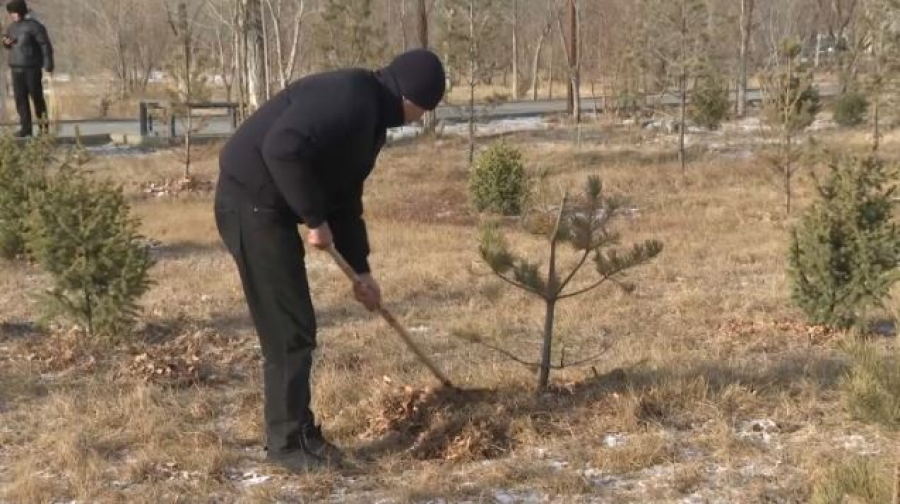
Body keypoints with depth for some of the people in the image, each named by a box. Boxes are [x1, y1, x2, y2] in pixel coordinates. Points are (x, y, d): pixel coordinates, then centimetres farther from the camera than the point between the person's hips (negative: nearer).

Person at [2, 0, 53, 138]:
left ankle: (43, 124, 15)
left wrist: (49, 68, -15)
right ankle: (26, 127, 5)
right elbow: (10, 45, 25)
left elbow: (46, 46, -11)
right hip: (16, 69, 6)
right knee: (20, 99, 2)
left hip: (32, 68, -6)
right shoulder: (12, 27, 11)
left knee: (37, 97, 0)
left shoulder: (34, 26, -10)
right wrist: (6, 42, 0)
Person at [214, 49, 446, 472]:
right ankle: (286, 442, 5)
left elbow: (346, 197, 22)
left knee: (296, 327, 13)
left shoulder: (371, 120, 16)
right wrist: (316, 219, -21)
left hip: (270, 207, 10)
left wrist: (361, 270, 22)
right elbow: (282, 148, -29)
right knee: (288, 330, -6)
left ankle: (299, 433, 22)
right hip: (251, 202, -10)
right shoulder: (349, 96, -17)